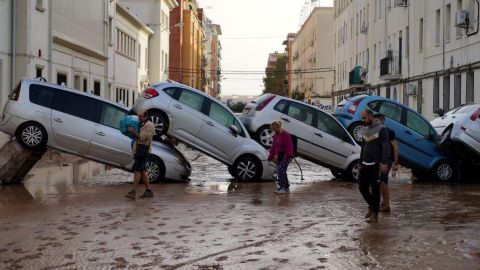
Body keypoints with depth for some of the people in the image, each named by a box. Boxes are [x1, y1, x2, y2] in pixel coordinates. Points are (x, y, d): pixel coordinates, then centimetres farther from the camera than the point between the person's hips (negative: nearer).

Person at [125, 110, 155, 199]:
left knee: (137, 171, -12)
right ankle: (149, 191, 15)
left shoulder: (149, 125, -10)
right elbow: (137, 136, 24)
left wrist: (133, 131, -15)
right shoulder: (141, 124, 21)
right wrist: (131, 131, 7)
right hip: (138, 150, 10)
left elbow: (142, 137, -19)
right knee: (142, 171, 10)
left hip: (143, 150, -10)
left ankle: (133, 192, -14)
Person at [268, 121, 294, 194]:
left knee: (281, 170, -16)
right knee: (279, 171, 8)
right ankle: (286, 187, 17)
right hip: (279, 156, 9)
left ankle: (283, 187, -13)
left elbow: (289, 146, -15)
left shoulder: (285, 135, -11)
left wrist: (289, 156, -20)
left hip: (285, 156, -9)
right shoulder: (275, 136, 14)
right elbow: (273, 147, 20)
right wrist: (270, 157, 18)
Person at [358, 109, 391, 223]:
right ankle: (372, 206, 26)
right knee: (362, 186, 6)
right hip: (365, 164, 7)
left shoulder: (381, 129, -5)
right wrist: (360, 163, 19)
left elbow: (386, 147, -12)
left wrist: (384, 163, -20)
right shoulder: (365, 131, 17)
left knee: (375, 189, -4)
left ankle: (375, 214, 3)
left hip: (376, 164, -7)